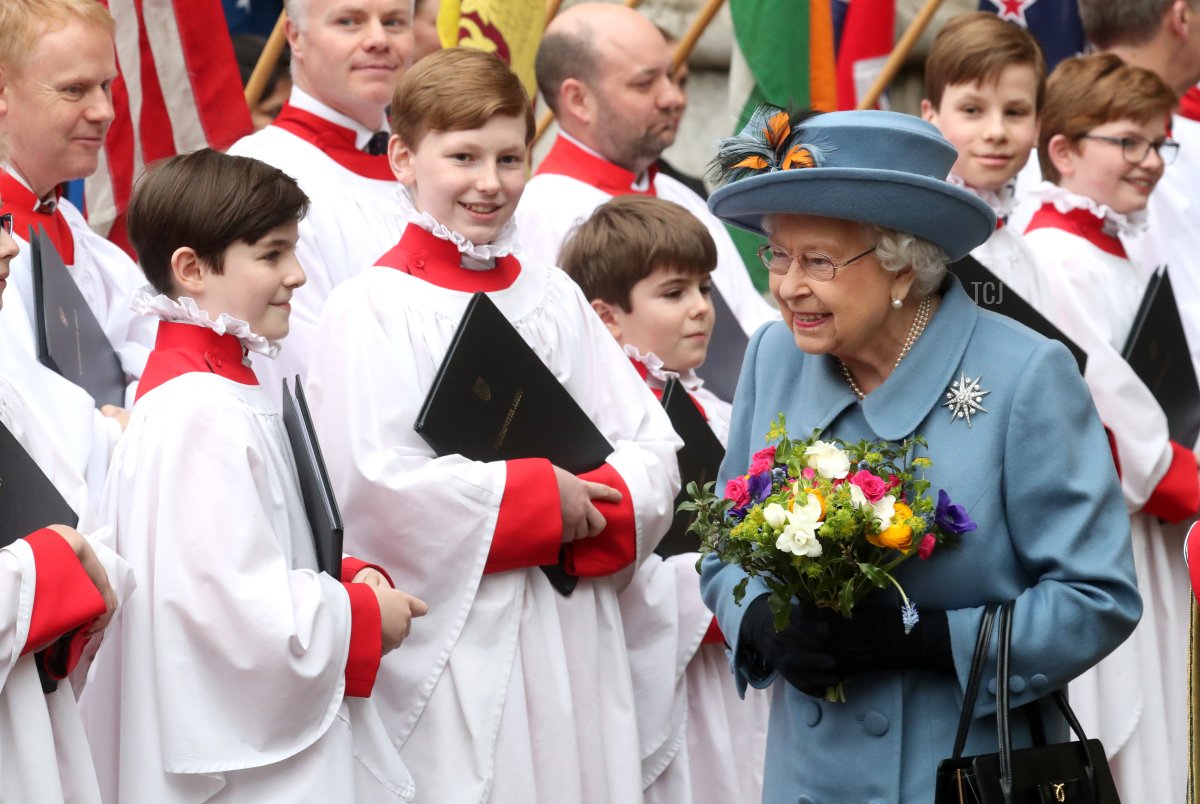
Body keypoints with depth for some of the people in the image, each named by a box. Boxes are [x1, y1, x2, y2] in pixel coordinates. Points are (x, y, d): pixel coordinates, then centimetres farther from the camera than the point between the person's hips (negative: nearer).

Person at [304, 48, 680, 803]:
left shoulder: (554, 299, 12)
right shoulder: (375, 307, -5)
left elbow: (653, 455, 7)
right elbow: (379, 485, -16)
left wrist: (585, 505, -13)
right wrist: (539, 497, -9)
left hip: (573, 640, 5)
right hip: (451, 648, -5)